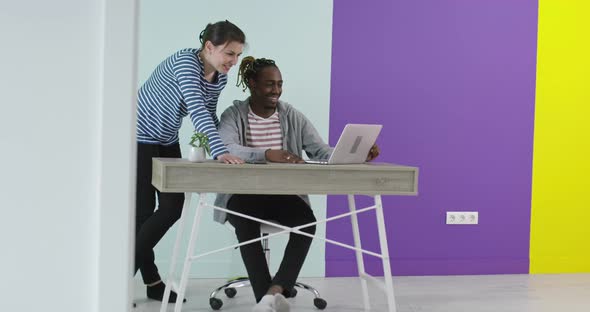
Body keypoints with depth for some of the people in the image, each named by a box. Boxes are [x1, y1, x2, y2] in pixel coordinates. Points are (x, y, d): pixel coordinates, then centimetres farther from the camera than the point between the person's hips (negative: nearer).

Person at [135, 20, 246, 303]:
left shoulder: (220, 78, -3)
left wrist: (230, 149, -5)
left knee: (173, 208, 4)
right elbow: (196, 110, -41)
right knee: (142, 212, -3)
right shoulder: (185, 62, -28)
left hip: (167, 142, 8)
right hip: (138, 138, -8)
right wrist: (220, 152, -51)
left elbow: (208, 115, 8)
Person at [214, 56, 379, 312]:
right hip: (244, 194, -2)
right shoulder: (233, 115, -1)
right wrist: (267, 154, -39)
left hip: (284, 195, 3)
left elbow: (322, 151, 0)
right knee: (246, 223, -36)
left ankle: (274, 291, -38)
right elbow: (226, 149, -22)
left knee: (307, 220, -30)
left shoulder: (293, 117, 9)